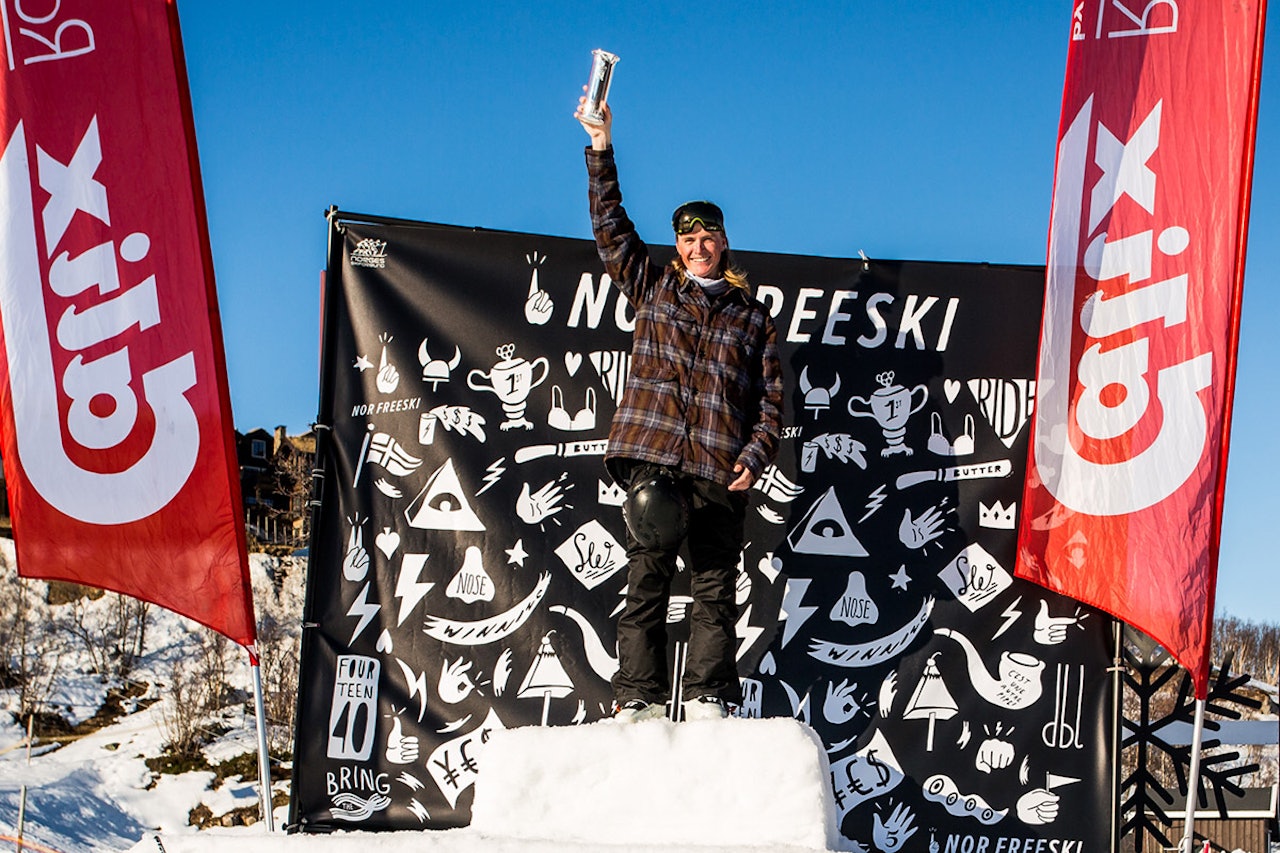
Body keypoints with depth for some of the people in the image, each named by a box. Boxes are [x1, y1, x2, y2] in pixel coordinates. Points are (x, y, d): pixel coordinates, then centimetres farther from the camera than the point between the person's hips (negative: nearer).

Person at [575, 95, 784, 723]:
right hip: (653, 454, 0)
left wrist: (756, 454, -3)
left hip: (719, 468, 0)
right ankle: (639, 700, -4)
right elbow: (610, 225, 11)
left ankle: (708, 702, 0)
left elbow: (771, 395, 12)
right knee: (647, 578, -5)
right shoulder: (652, 287, 18)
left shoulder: (752, 316, 16)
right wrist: (601, 149, 2)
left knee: (715, 587, -2)